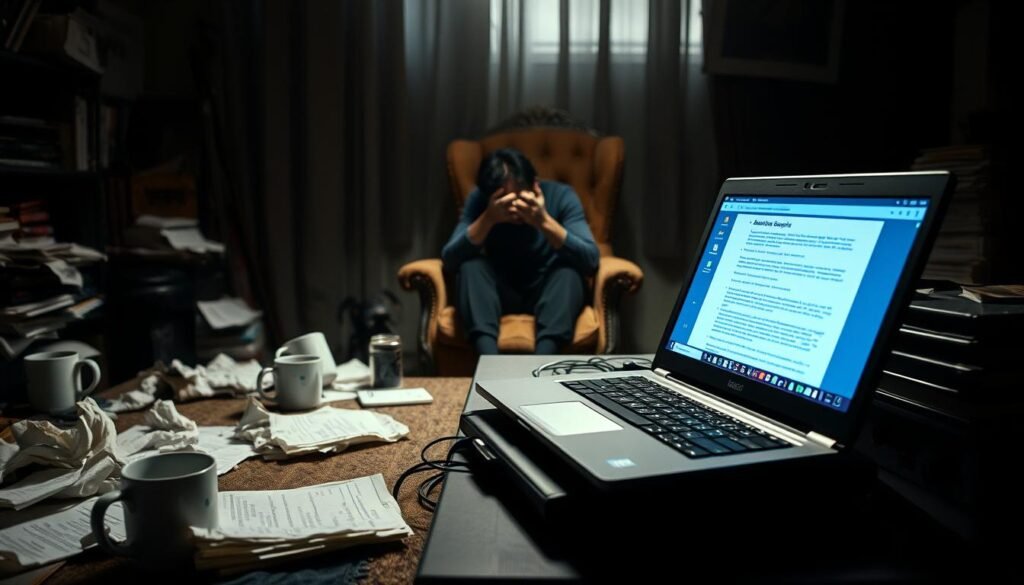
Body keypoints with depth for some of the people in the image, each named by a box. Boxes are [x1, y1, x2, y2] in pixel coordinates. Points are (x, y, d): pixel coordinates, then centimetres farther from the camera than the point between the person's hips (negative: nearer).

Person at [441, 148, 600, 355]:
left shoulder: (560, 196, -14)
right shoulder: (479, 200, -11)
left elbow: (591, 261, -25)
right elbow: (449, 260, -21)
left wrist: (544, 221, -37)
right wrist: (488, 219, -34)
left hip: (549, 292, -1)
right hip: (501, 293, 1)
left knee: (568, 269, -31)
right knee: (471, 266, -27)